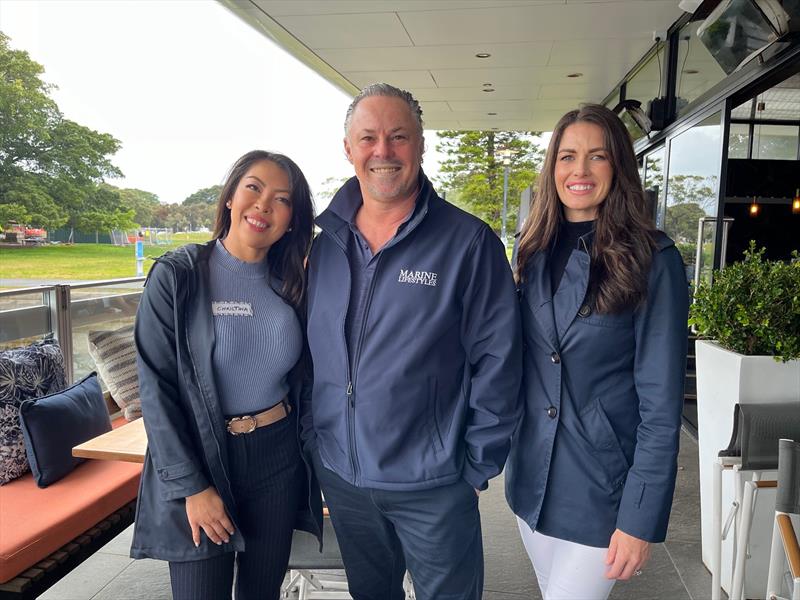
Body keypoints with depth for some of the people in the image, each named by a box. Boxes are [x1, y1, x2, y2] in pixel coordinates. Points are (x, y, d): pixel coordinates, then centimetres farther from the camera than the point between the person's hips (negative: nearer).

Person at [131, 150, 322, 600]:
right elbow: (157, 388, -11)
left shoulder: (292, 284, 2)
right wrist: (191, 487, -13)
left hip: (279, 458, 4)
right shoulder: (177, 276, -10)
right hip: (201, 461, -3)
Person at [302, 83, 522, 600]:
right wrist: (312, 436, 7)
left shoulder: (470, 242, -12)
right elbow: (309, 350, 9)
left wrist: (477, 466, -8)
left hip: (432, 484, -4)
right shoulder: (325, 243, 1)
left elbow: (496, 361, -11)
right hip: (339, 474, 4)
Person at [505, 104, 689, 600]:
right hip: (531, 476, 5)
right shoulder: (536, 252, 2)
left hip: (603, 485, -5)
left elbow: (661, 402, -13)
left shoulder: (653, 261, -12)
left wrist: (641, 519, -14)